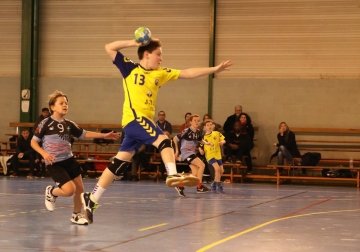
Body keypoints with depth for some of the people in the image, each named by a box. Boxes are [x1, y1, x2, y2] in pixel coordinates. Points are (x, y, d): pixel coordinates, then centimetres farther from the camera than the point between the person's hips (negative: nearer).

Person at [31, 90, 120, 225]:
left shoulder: (69, 124, 3)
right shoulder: (46, 123, -12)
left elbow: (84, 134, 11)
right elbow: (33, 142, -7)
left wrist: (105, 135, 6)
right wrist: (44, 153, -23)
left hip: (69, 160, 6)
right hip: (54, 163, -6)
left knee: (80, 188, 9)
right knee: (69, 190, -17)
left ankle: (76, 215, 31)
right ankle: (51, 192, 15)